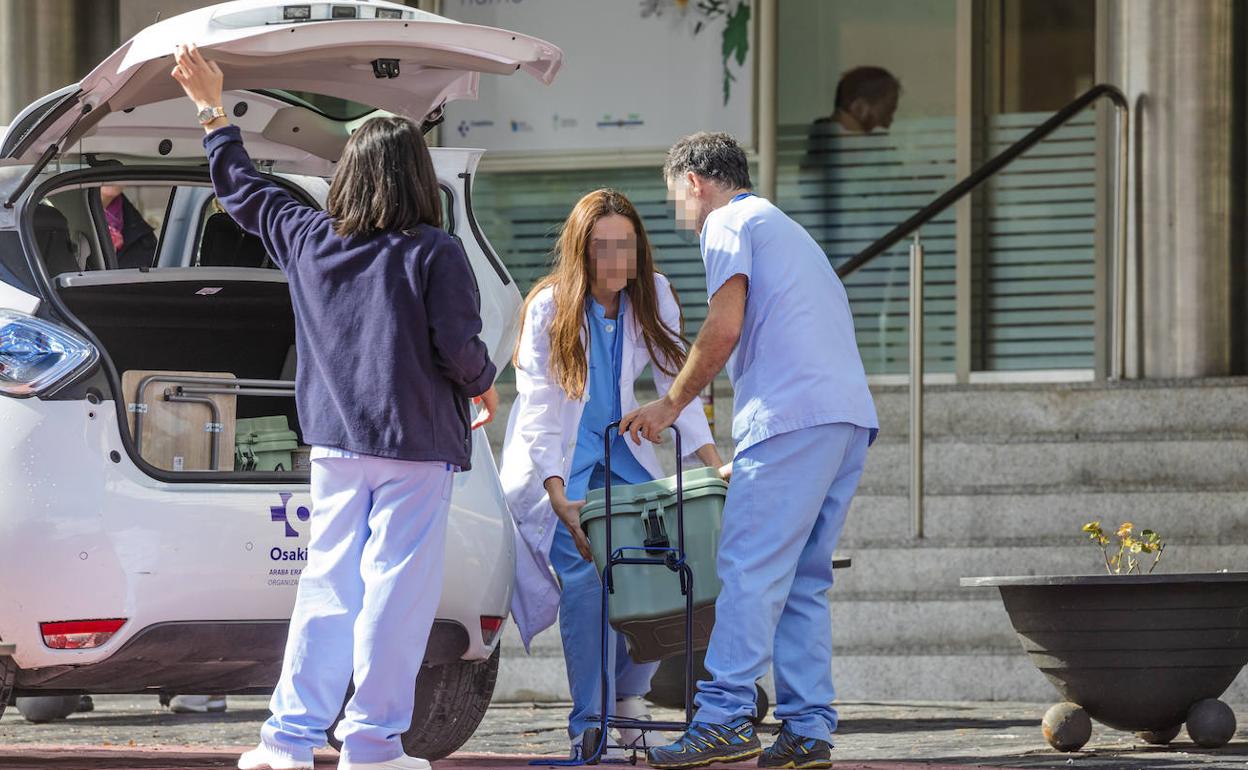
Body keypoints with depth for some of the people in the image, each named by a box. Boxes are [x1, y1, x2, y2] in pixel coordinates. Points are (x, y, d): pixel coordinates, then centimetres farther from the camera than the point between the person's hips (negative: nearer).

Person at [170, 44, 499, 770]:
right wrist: (485, 384, 10)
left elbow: (247, 192, 19)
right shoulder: (434, 254, -11)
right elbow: (459, 350, -12)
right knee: (395, 587, -1)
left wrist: (214, 113, 31)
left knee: (328, 586, 11)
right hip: (416, 443, -5)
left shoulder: (309, 239, 4)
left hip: (336, 439, 5)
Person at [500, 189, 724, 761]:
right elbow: (539, 412, -21)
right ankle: (587, 726, -17)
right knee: (588, 574, -22)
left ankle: (630, 696, 5)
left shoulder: (653, 296, -7)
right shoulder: (549, 308, -19)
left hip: (619, 449, 4)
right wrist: (560, 499, -30)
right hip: (553, 458, -4)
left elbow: (677, 381, -5)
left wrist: (714, 462, -17)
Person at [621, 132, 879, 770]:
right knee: (802, 583, 8)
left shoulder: (728, 223, 5)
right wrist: (735, 461, 35)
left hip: (794, 413, -9)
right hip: (852, 415, 9)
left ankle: (725, 719, -18)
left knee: (750, 569, -12)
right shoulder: (786, 229, 33)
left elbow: (724, 329, -9)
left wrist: (670, 404, 3)